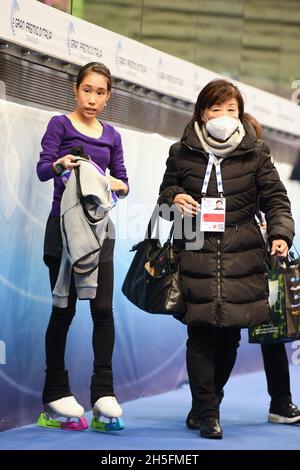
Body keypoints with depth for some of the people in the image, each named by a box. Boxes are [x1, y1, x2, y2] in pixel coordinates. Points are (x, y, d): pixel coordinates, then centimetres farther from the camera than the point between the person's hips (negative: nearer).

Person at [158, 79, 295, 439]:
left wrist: (280, 235, -10)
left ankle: (206, 404, 22)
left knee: (230, 334, 3)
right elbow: (166, 190, 20)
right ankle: (207, 414, -3)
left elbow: (275, 199, 6)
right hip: (196, 256, -1)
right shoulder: (182, 153, 9)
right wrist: (174, 199, -4)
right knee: (202, 333, -9)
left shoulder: (255, 155, 8)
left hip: (241, 257, 1)